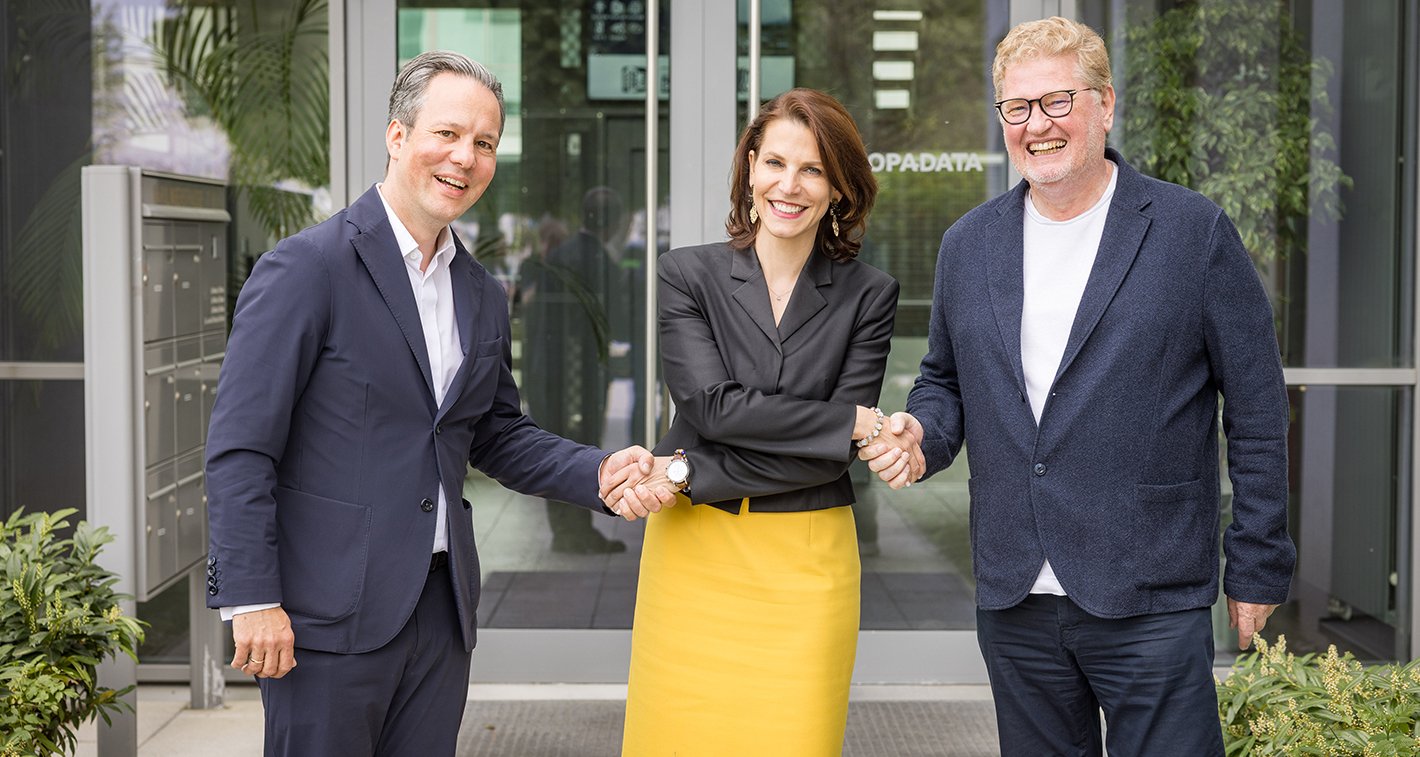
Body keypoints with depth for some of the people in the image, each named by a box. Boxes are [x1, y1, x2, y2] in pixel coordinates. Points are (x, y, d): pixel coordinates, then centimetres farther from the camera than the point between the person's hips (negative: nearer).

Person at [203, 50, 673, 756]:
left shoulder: (484, 296, 13)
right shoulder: (305, 267, -10)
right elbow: (239, 447, -12)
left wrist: (599, 472, 2)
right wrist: (254, 599, -16)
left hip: (440, 610, 7)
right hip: (328, 613, -6)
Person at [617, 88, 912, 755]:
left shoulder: (868, 295, 3)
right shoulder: (687, 274, 4)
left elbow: (838, 454, -5)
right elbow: (715, 406, -9)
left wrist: (688, 473, -10)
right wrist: (852, 420, -9)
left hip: (806, 564, 0)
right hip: (693, 554, 0)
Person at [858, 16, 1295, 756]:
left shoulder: (1192, 231, -3)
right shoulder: (967, 243, 10)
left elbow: (1257, 412, -2)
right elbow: (944, 380, 21)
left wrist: (1256, 570, -2)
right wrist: (922, 433, -3)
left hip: (1149, 604, -4)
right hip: (1014, 604, 4)